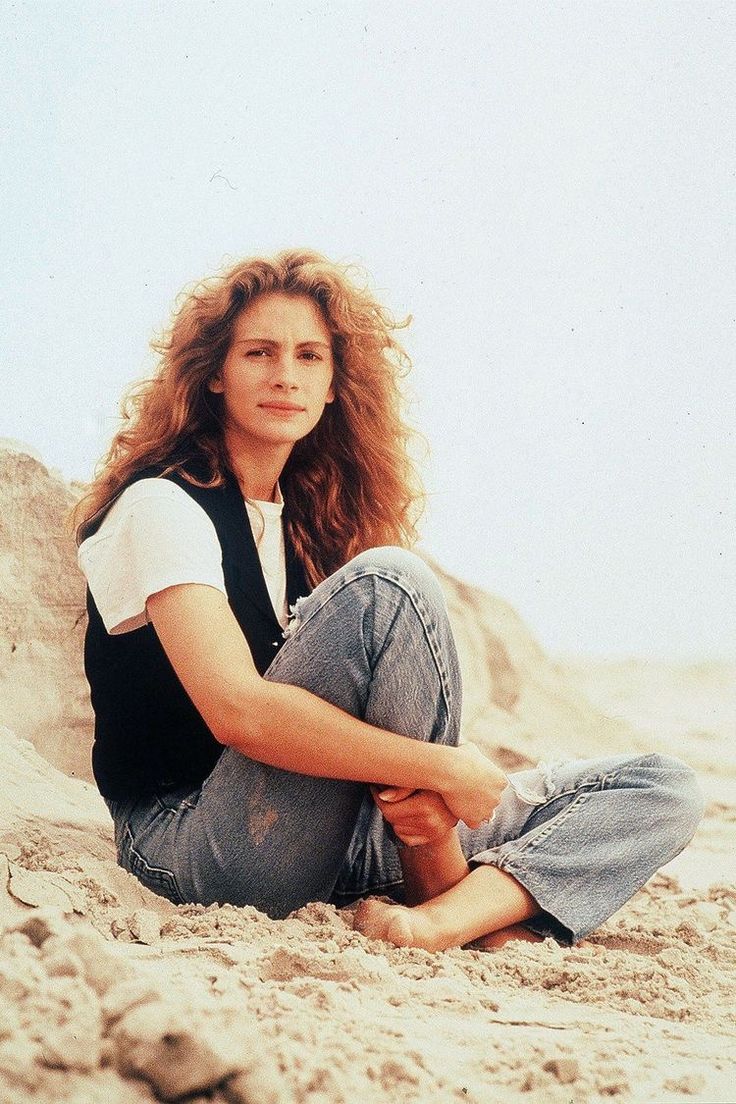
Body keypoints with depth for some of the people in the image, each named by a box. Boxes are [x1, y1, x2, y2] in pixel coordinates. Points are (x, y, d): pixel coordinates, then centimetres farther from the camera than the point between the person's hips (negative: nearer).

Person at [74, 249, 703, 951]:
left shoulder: (308, 514, 14)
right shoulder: (162, 506, -10)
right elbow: (237, 711, -24)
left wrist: (422, 796, -15)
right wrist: (445, 769, -22)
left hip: (336, 832, 7)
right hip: (194, 843, -7)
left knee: (661, 793, -2)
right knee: (390, 581, -29)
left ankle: (446, 920, -28)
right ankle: (442, 888, -14)